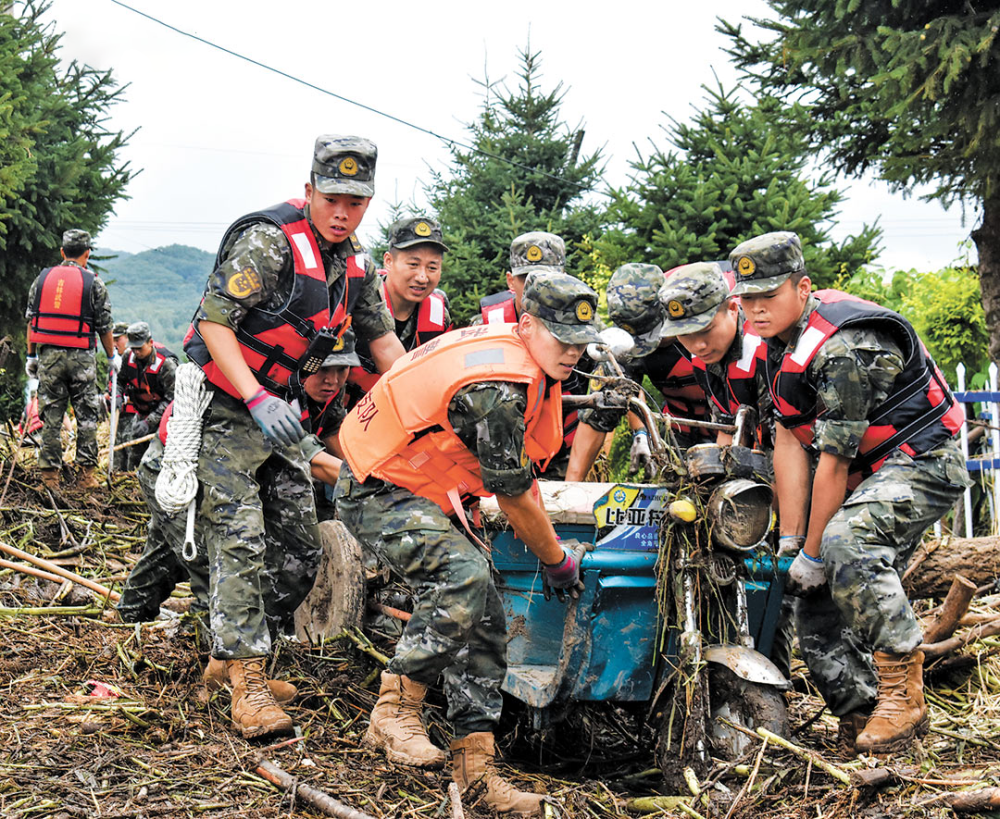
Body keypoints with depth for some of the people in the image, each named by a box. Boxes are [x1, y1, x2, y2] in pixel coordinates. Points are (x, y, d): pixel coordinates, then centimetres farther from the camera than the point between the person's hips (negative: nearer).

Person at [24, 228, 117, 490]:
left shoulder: (42, 279, 6)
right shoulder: (93, 283, -3)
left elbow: (31, 321, 7)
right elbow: (104, 326, 0)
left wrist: (31, 356, 15)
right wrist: (112, 356, 15)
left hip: (48, 354, 3)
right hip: (81, 358, -2)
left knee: (50, 415, 7)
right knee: (86, 415, 7)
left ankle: (49, 474, 8)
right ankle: (87, 473, 7)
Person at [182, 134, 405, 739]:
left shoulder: (356, 264, 5)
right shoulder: (269, 241, -19)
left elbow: (383, 339, 15)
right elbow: (214, 321, -22)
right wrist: (257, 400, -31)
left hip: (274, 407, 8)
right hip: (221, 408, -8)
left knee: (303, 545, 6)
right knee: (239, 541, -13)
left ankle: (243, 649, 20)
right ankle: (247, 681, -9)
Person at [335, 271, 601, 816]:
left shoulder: (528, 362, 1)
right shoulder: (495, 388, -30)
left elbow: (520, 473, 18)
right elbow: (514, 498, -21)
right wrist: (558, 561, -6)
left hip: (427, 493, 10)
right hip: (378, 493, -10)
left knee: (484, 623, 3)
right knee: (463, 577, -32)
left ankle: (475, 768, 7)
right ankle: (394, 711, -19)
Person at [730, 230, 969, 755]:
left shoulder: (843, 349, -26)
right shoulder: (780, 343, 3)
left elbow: (834, 463, -23)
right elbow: (789, 443, 1)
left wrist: (811, 554, -16)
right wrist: (790, 541, -3)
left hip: (922, 462, -9)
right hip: (868, 470, 9)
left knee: (846, 541, -35)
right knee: (817, 608, 3)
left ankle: (904, 694, -23)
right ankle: (862, 718, 13)